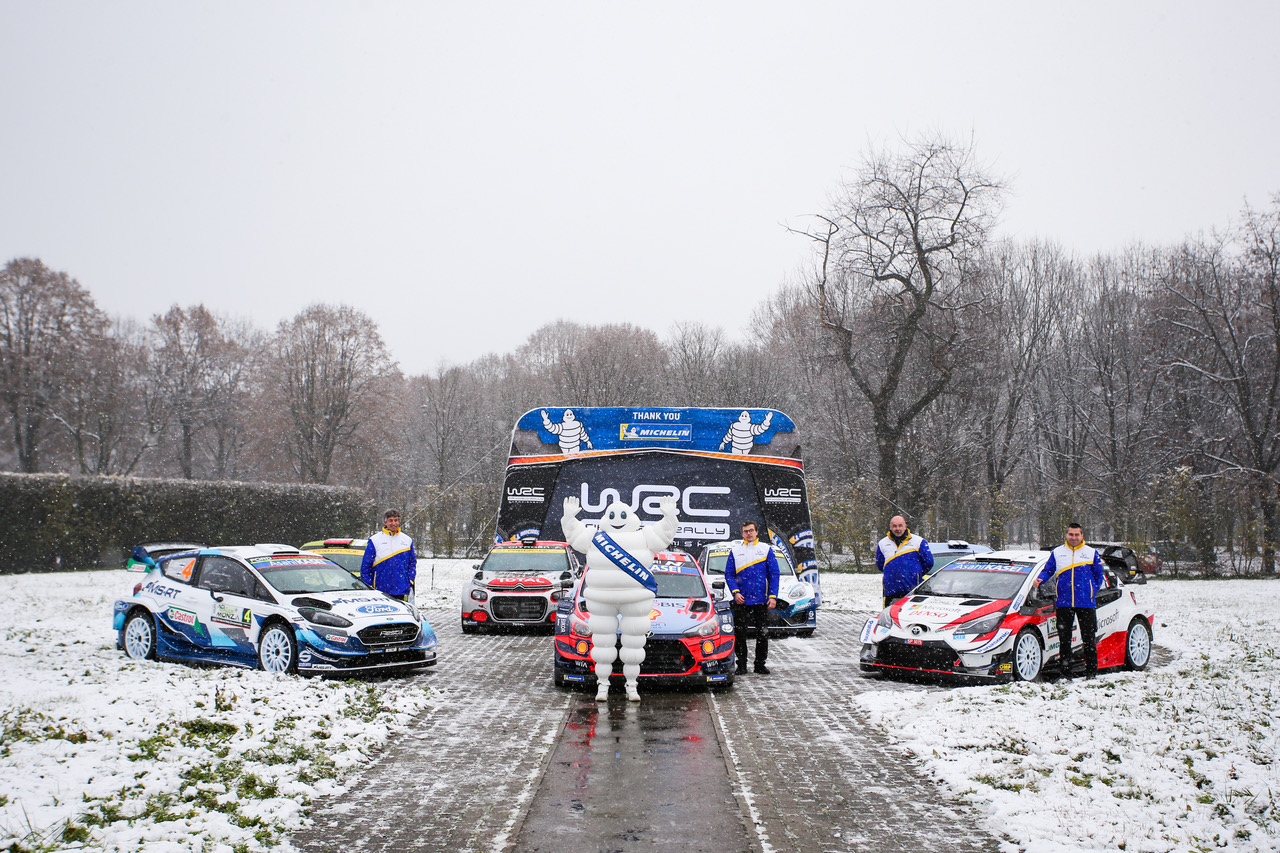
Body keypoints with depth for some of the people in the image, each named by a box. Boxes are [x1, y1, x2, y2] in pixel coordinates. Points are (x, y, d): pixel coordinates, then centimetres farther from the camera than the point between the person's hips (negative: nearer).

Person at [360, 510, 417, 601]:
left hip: (402, 590, 2)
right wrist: (368, 586, -2)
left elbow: (413, 562, 18)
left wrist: (410, 580, 5)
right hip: (380, 591, -2)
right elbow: (365, 565, 3)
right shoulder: (374, 540, 3)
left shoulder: (407, 540, 12)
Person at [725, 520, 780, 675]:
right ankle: (741, 665, 10)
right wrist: (735, 592, -9)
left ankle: (760, 664, 14)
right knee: (739, 634, 1)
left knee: (762, 633, 4)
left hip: (761, 600, 0)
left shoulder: (766, 549, 6)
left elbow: (774, 574, 3)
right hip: (741, 600, 0)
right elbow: (728, 574, 6)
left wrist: (773, 596, -6)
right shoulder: (735, 551, 8)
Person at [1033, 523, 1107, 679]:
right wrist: (1039, 579, -8)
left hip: (1086, 603, -1)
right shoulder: (1057, 552, 10)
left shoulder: (1091, 553, 7)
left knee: (1089, 638, 1)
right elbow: (1048, 570, 12)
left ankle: (1091, 672, 8)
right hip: (1064, 604, 1)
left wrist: (1093, 593, 0)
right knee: (1064, 638, 4)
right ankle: (1066, 672, 11)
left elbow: (1099, 576, 11)